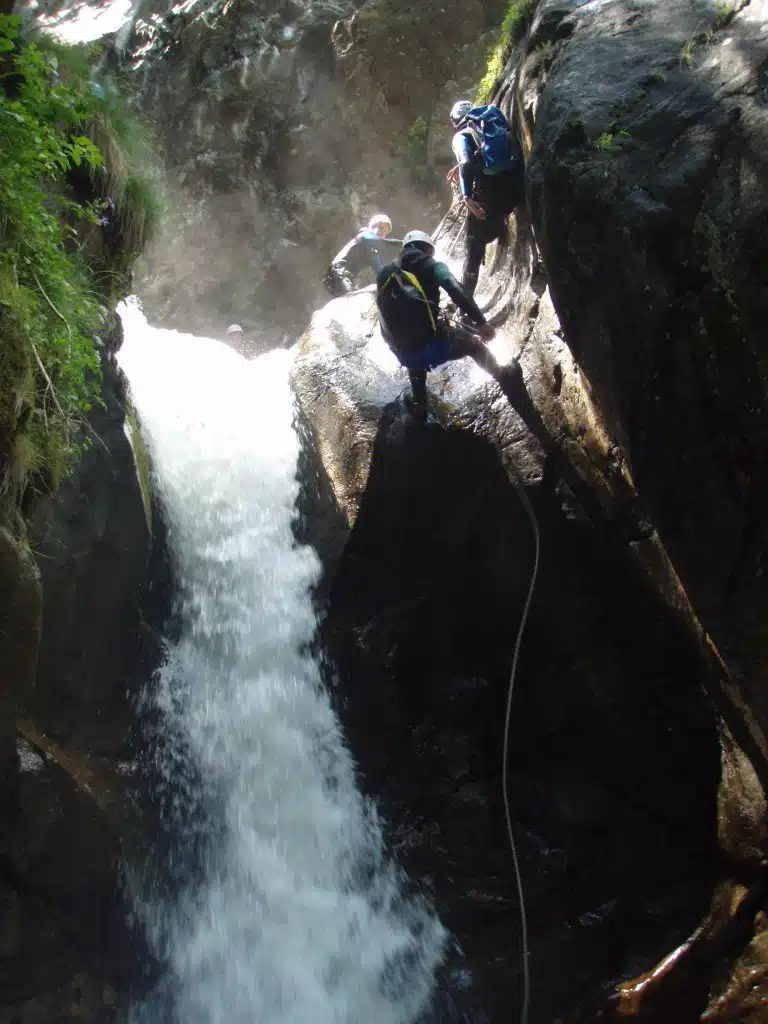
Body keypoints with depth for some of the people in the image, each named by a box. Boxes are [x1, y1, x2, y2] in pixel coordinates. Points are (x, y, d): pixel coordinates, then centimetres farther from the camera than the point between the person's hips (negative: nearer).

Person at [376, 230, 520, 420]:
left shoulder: (384, 273, 13)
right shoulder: (432, 267, 2)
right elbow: (457, 292, -14)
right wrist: (481, 322, -17)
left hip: (404, 353, 4)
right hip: (434, 344, -4)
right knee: (473, 343, 27)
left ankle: (419, 406, 43)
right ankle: (503, 376, 40)